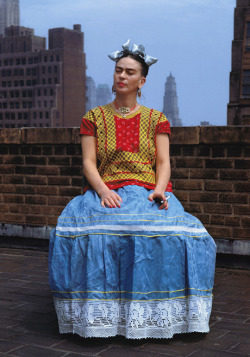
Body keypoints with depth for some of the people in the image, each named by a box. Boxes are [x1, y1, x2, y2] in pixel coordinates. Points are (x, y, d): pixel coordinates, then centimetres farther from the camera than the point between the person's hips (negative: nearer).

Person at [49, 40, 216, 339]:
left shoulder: (157, 120, 15)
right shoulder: (93, 118, 13)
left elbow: (163, 162, 5)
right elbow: (88, 163, 3)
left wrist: (159, 190, -16)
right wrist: (104, 191, -16)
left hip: (148, 194, 0)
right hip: (105, 193, 0)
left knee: (174, 234, -32)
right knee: (91, 232, -34)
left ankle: (155, 309, -15)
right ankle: (99, 311, -19)